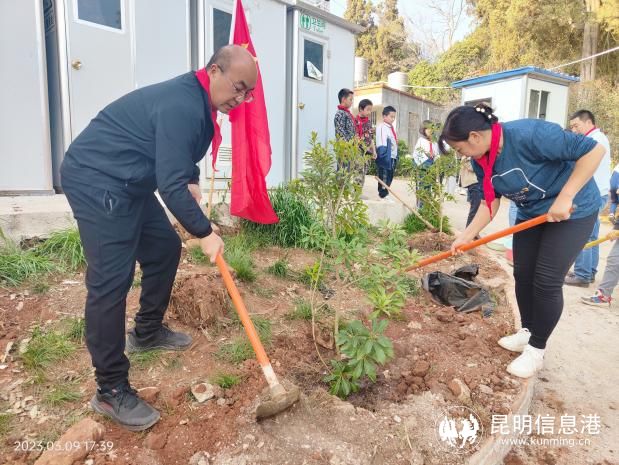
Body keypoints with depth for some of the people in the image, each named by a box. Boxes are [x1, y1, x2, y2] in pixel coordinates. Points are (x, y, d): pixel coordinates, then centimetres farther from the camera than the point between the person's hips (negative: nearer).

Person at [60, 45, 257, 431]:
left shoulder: (198, 101, 9)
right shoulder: (182, 107, -24)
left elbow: (179, 159, 23)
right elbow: (171, 184, -28)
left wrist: (192, 182, 8)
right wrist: (205, 233, -21)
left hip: (127, 182, 11)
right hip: (97, 181, -10)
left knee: (165, 247, 13)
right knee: (111, 280, -12)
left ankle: (147, 332, 30)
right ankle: (111, 391, -2)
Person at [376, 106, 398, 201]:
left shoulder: (391, 127, 17)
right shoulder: (382, 127, -11)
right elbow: (381, 143, -19)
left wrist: (395, 155, 16)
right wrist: (383, 155, -24)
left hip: (393, 156, 9)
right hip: (385, 157, -9)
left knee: (390, 176, 13)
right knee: (384, 176, -2)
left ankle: (384, 193, 21)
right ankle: (383, 194, 4)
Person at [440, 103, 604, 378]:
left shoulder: (530, 134, -33)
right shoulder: (480, 161, -10)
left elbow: (594, 149, -28)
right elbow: (491, 202, -2)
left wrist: (565, 198, -31)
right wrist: (467, 236, -10)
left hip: (572, 210, -7)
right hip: (531, 213, 7)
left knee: (546, 281, -7)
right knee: (522, 274, 9)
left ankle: (536, 350, 11)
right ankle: (527, 332, 30)